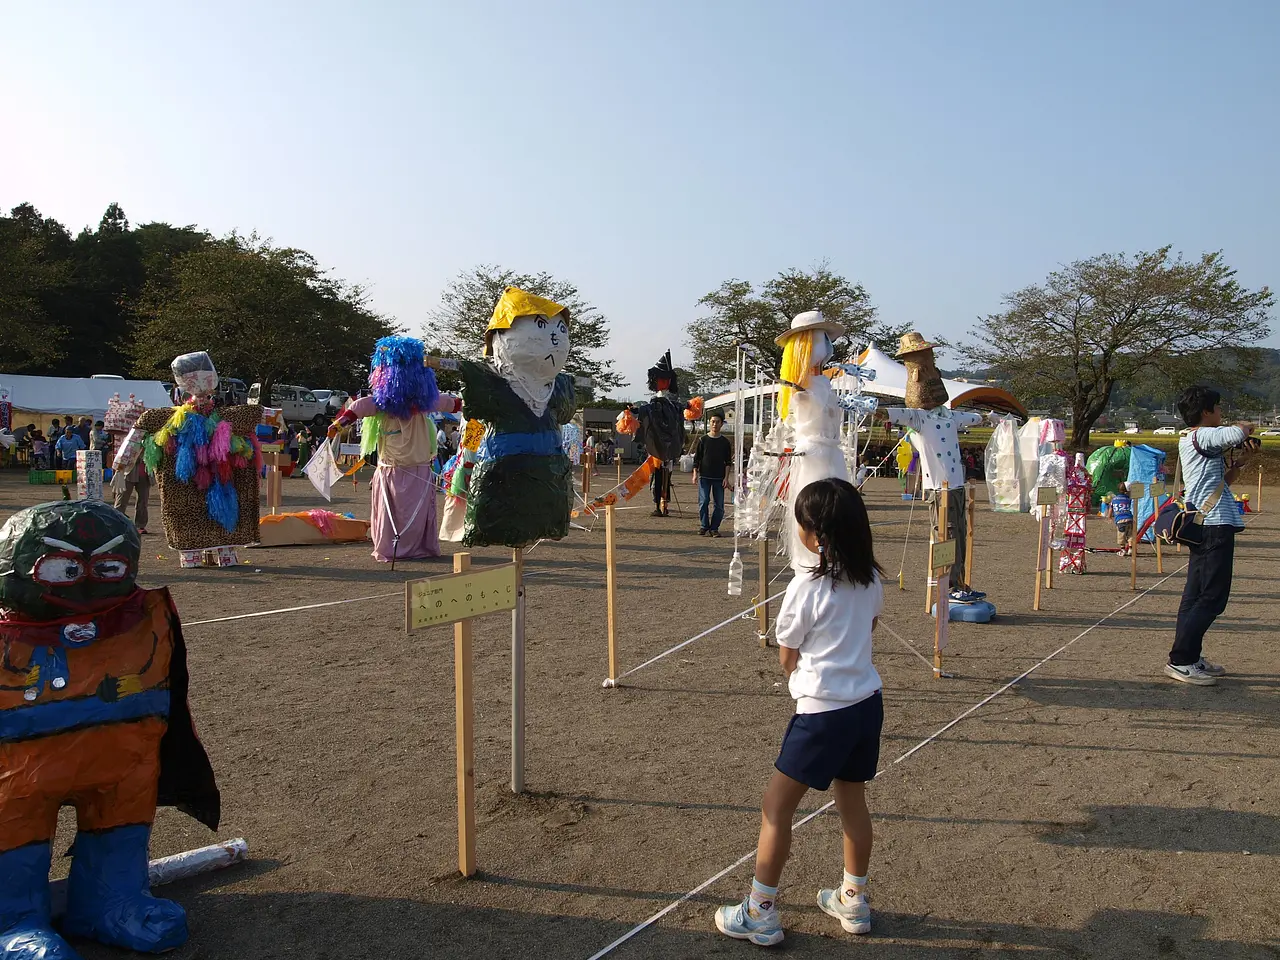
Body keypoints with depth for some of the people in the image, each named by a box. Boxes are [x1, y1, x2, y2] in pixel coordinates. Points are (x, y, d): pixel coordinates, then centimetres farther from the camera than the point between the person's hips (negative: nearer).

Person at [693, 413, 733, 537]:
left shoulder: (725, 442, 7)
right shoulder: (703, 440, 5)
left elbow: (728, 462, 7)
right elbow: (696, 458, 6)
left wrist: (726, 478, -1)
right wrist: (695, 474, -3)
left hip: (719, 478, 1)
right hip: (704, 477, -1)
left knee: (719, 504, -1)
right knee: (703, 501, -7)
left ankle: (714, 528, 8)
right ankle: (704, 526, 4)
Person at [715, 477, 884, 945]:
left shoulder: (806, 587, -18)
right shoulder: (871, 578, 1)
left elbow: (787, 656, -6)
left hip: (822, 712, -7)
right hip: (867, 701, 7)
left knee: (776, 807, 4)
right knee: (853, 802, 21)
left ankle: (760, 914, 12)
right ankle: (853, 901, 36)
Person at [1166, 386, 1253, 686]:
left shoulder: (1190, 440, 20)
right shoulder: (1202, 436, -10)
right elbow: (1236, 434, -29)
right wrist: (1246, 427, -6)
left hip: (1202, 525, 10)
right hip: (1215, 525, -10)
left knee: (1196, 594, 12)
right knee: (1212, 597, -8)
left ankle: (1190, 658, 17)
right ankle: (1180, 660, -7)